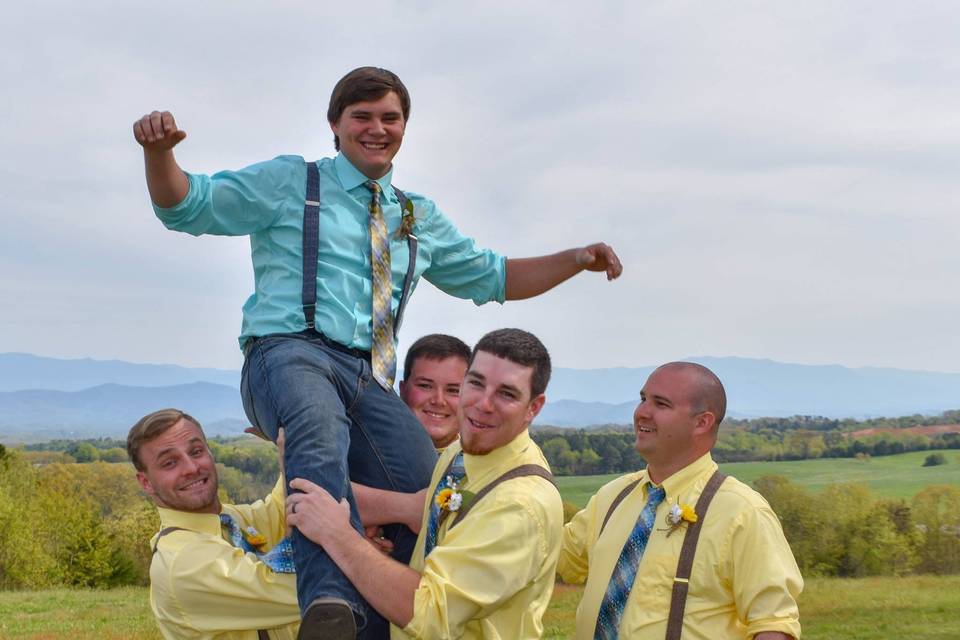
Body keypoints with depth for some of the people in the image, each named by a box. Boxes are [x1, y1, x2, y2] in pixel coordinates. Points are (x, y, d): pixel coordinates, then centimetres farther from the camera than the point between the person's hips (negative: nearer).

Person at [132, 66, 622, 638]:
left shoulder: (420, 218, 29)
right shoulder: (288, 182, 16)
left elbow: (491, 278, 36)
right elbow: (186, 206, 12)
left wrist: (575, 260, 22)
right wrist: (160, 153, -10)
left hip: (373, 379, 5)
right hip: (292, 354, -5)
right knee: (320, 426, -41)